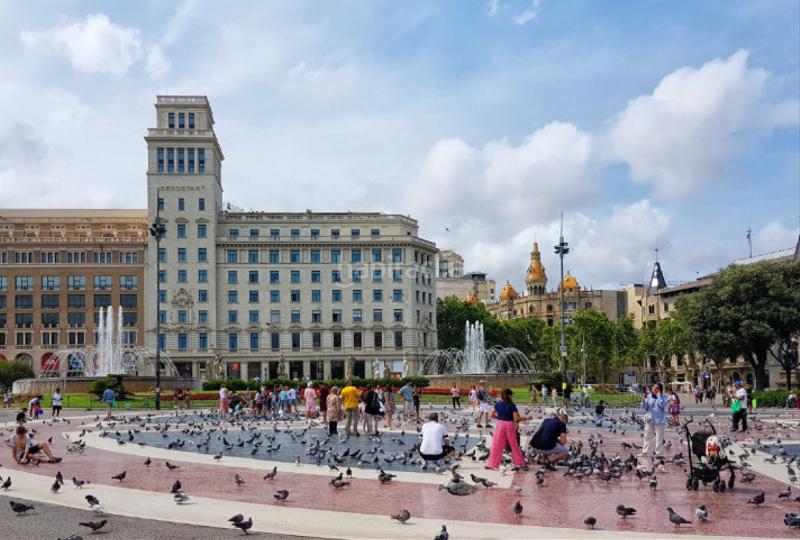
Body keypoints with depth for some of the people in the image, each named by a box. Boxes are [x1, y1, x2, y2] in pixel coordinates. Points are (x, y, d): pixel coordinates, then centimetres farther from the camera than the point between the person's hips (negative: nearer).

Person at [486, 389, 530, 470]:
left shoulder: (498, 404, 1)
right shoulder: (512, 405, -6)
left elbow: (491, 415, 2)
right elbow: (517, 419, -9)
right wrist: (526, 418, 4)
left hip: (500, 424, 1)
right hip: (510, 425, -1)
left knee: (496, 445, 7)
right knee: (514, 445, 9)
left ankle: (492, 464, 9)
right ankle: (522, 464, 15)